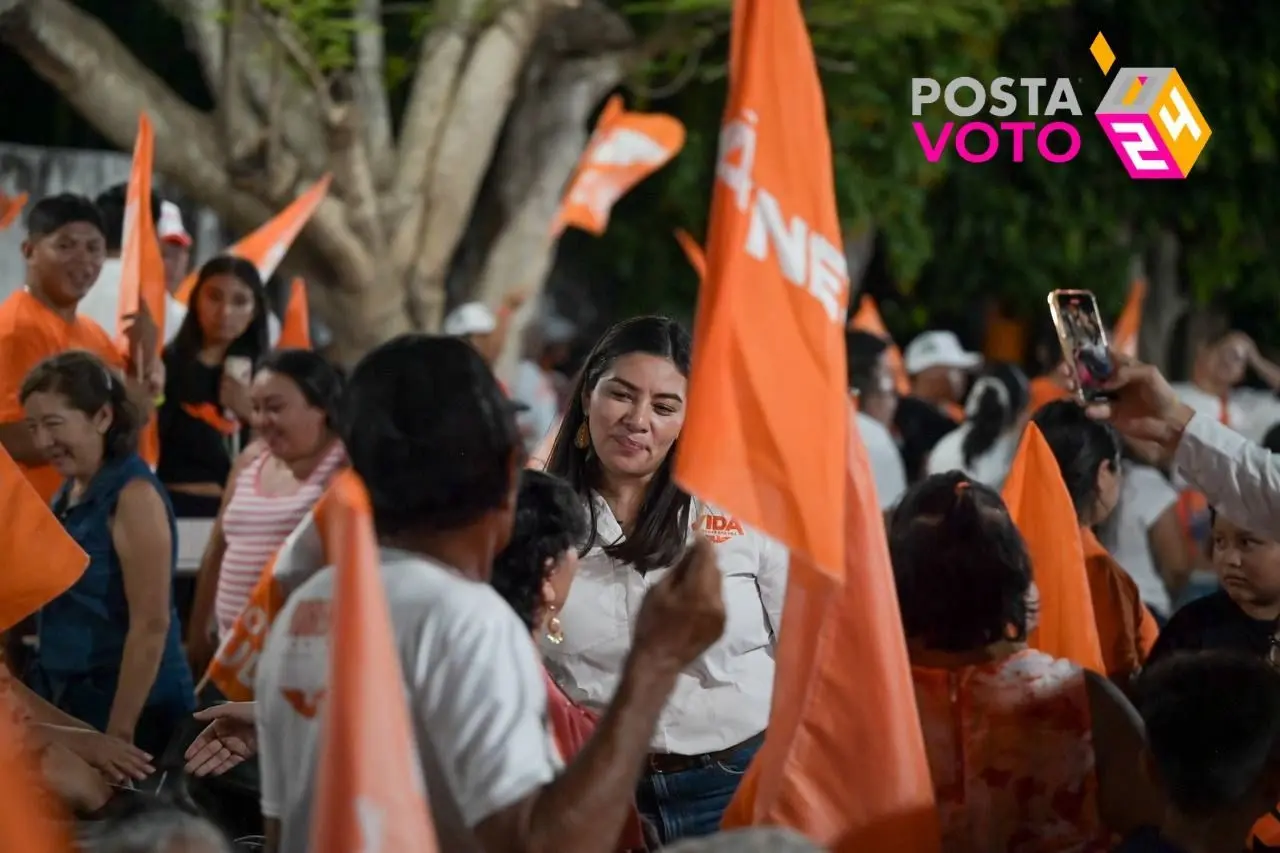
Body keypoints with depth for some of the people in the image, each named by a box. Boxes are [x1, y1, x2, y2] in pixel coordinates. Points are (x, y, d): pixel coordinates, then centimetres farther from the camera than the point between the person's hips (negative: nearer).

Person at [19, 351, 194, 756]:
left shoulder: (133, 495, -15)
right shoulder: (70, 491, 10)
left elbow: (152, 624, -19)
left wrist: (120, 732, -21)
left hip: (130, 706, -8)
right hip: (66, 699, 8)